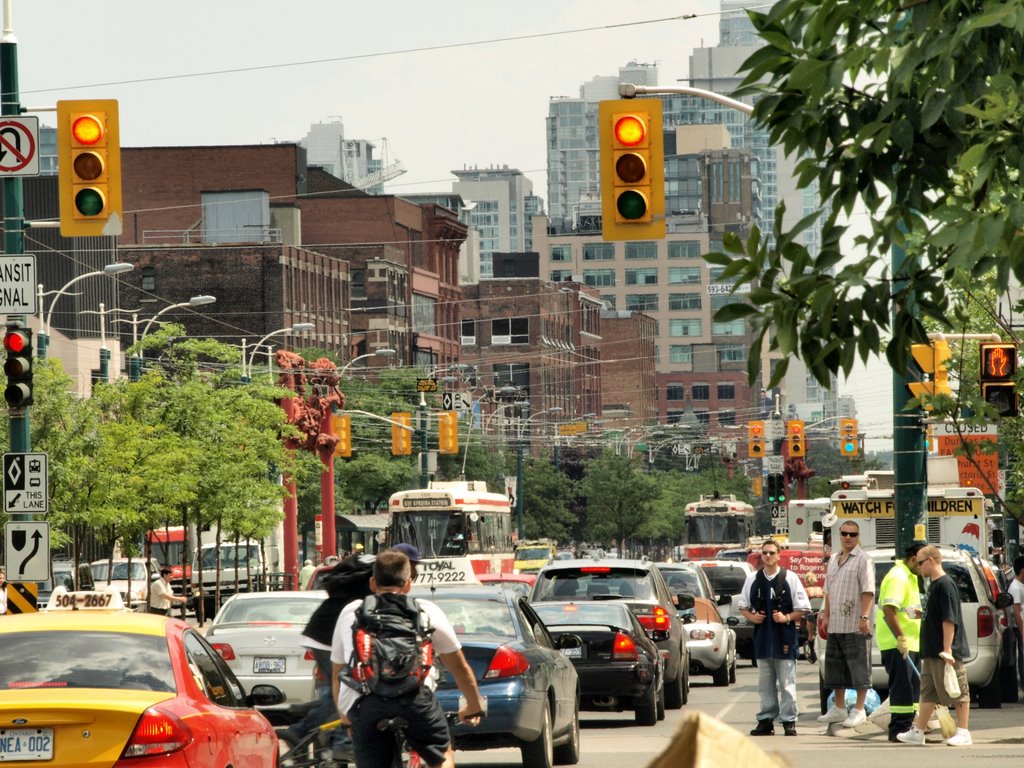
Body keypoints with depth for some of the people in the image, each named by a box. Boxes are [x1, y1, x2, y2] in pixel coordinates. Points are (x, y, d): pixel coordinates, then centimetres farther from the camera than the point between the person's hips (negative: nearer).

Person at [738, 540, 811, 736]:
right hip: (762, 638, 4)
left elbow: (803, 609, 1)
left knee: (787, 682, -3)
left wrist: (786, 617, -14)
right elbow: (743, 606, 18)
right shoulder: (752, 580, 10)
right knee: (765, 682, 8)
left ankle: (789, 720, 0)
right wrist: (751, 616, -2)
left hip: (785, 638, -4)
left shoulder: (790, 578, 0)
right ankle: (766, 720, 13)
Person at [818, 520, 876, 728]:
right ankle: (839, 708, 21)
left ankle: (859, 710, -2)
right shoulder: (834, 561, 18)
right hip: (835, 625, 8)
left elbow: (868, 591, -13)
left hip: (855, 625, -8)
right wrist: (826, 616, 17)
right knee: (835, 666, 12)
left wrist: (864, 617, -20)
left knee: (858, 667, -5)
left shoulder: (862, 559, -6)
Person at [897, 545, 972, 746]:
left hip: (945, 653, -10)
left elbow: (949, 620, -20)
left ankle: (963, 733, 2)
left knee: (957, 692, -2)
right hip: (932, 653, 10)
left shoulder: (945, 585, -16)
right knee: (928, 693, 12)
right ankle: (917, 732, 15)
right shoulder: (933, 585, 14)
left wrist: (947, 649, -23)